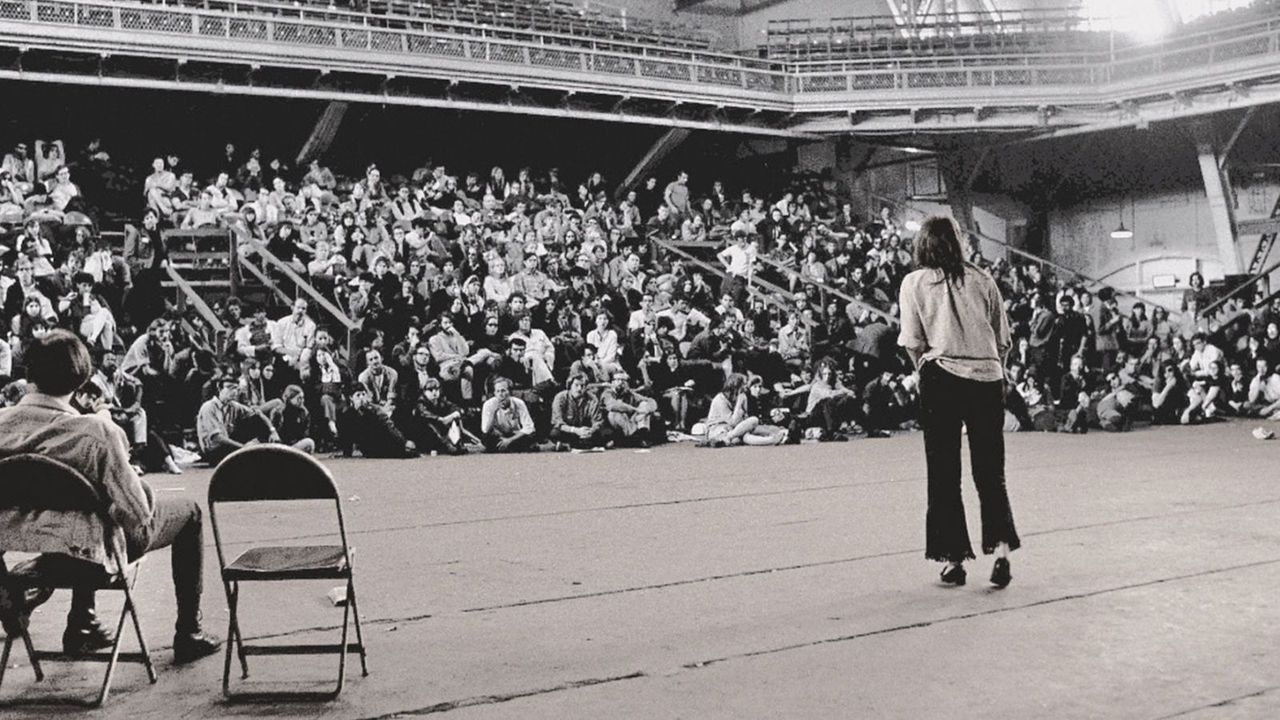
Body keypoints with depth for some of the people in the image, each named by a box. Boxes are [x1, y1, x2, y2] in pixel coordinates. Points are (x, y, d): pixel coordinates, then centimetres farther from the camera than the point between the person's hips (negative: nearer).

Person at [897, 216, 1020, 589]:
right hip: (988, 379, 2)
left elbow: (914, 344, -1)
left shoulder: (914, 283, 2)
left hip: (942, 379, -2)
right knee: (991, 473, 10)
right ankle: (1001, 549, -3)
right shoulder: (982, 279, 8)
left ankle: (954, 558, 9)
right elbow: (1003, 340, 10)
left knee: (944, 474, 7)